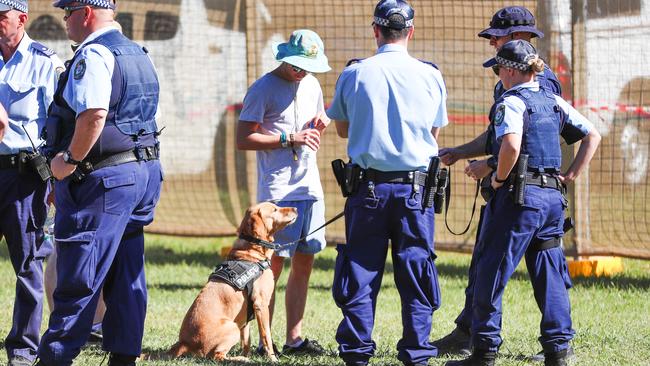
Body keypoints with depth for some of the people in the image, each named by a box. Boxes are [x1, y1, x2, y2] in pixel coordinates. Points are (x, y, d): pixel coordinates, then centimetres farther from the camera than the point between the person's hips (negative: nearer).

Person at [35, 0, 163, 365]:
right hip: (146, 171, 10)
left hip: (102, 180, -10)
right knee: (127, 276, 10)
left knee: (78, 279, -7)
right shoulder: (139, 55, 17)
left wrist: (70, 160, -17)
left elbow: (93, 115, -28)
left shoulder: (93, 55, -13)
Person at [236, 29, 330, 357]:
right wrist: (288, 138, -17)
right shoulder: (263, 89, -7)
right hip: (278, 191, -7)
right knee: (274, 264, -8)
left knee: (304, 263, 7)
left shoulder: (311, 85, 15)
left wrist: (319, 125, 4)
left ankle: (294, 339, 12)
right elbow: (243, 139, -12)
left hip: (311, 188, 7)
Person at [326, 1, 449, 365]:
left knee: (361, 270, 6)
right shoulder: (431, 75, 0)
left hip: (368, 187, 0)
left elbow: (343, 128, 13)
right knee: (416, 271, 5)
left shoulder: (354, 74, -2)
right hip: (415, 187, 0)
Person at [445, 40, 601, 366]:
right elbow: (592, 136, 16)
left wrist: (499, 178, -11)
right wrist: (571, 176, 13)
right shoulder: (554, 102, 13)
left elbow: (511, 146, -26)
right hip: (553, 198, 7)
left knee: (491, 272, 1)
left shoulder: (512, 102, -10)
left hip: (518, 196, -7)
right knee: (551, 276, 9)